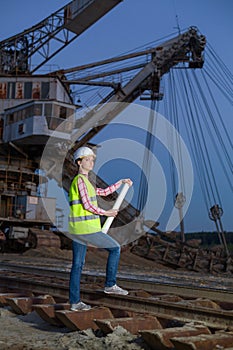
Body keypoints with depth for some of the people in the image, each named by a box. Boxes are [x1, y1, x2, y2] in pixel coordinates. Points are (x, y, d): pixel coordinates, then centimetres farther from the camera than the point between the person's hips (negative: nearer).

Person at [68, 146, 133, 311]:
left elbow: (104, 192, 26)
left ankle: (75, 302, 15)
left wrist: (121, 182, 27)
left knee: (78, 264, 10)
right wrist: (106, 213, -6)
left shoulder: (84, 181, 19)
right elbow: (87, 205, -18)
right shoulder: (80, 180, -12)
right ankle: (110, 285, 10)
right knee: (115, 248, 4)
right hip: (85, 228, -10)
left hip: (77, 229, 10)